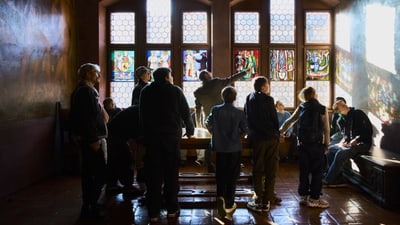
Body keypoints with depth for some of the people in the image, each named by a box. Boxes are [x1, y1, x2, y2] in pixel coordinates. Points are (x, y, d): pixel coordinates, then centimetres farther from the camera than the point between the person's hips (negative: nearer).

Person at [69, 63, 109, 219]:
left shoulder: (82, 90, 18)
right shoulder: (86, 91, -15)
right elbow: (87, 118, -23)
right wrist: (94, 140, -23)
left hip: (86, 138, 11)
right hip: (92, 138, -11)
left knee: (89, 172, 17)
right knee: (100, 174, -7)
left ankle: (88, 206, 27)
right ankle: (91, 207, 0)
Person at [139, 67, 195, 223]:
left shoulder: (145, 92, 4)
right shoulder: (175, 91, -2)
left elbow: (142, 115, 9)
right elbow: (186, 112, 2)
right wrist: (190, 131, 17)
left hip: (151, 138, 2)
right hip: (172, 137, -1)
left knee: (153, 175, 5)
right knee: (171, 173, 9)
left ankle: (153, 212, 8)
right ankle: (172, 209, 16)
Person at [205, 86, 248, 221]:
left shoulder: (215, 110, -4)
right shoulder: (239, 113, -8)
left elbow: (208, 125, 5)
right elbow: (244, 131, -5)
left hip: (220, 148, 1)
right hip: (235, 148, -1)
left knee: (220, 174, 17)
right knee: (232, 175, 9)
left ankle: (220, 196, -3)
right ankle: (229, 205, 15)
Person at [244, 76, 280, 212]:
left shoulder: (249, 99, 5)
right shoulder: (268, 100, -8)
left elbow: (246, 119, 8)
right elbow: (274, 119, -6)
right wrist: (276, 135, 5)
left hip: (256, 139, 3)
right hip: (271, 138, -3)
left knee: (258, 169, 9)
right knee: (271, 170, 7)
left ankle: (259, 200, 7)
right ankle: (267, 200, 9)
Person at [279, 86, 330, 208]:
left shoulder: (301, 108, 3)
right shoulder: (322, 109, -3)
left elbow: (289, 122, 5)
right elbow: (326, 129, -4)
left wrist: (280, 132, 15)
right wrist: (326, 144, 3)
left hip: (303, 144, 3)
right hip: (317, 144, -3)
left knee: (304, 171, 11)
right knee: (317, 171, 4)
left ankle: (303, 196, 18)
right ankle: (314, 198, 6)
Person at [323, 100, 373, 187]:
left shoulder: (358, 114, -12)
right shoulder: (346, 118, 13)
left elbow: (368, 131, -19)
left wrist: (355, 141, -22)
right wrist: (343, 141, -3)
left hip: (362, 144, -9)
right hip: (350, 143, 9)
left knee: (341, 153, -30)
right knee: (330, 150, -4)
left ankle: (327, 180, -21)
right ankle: (338, 179, -7)